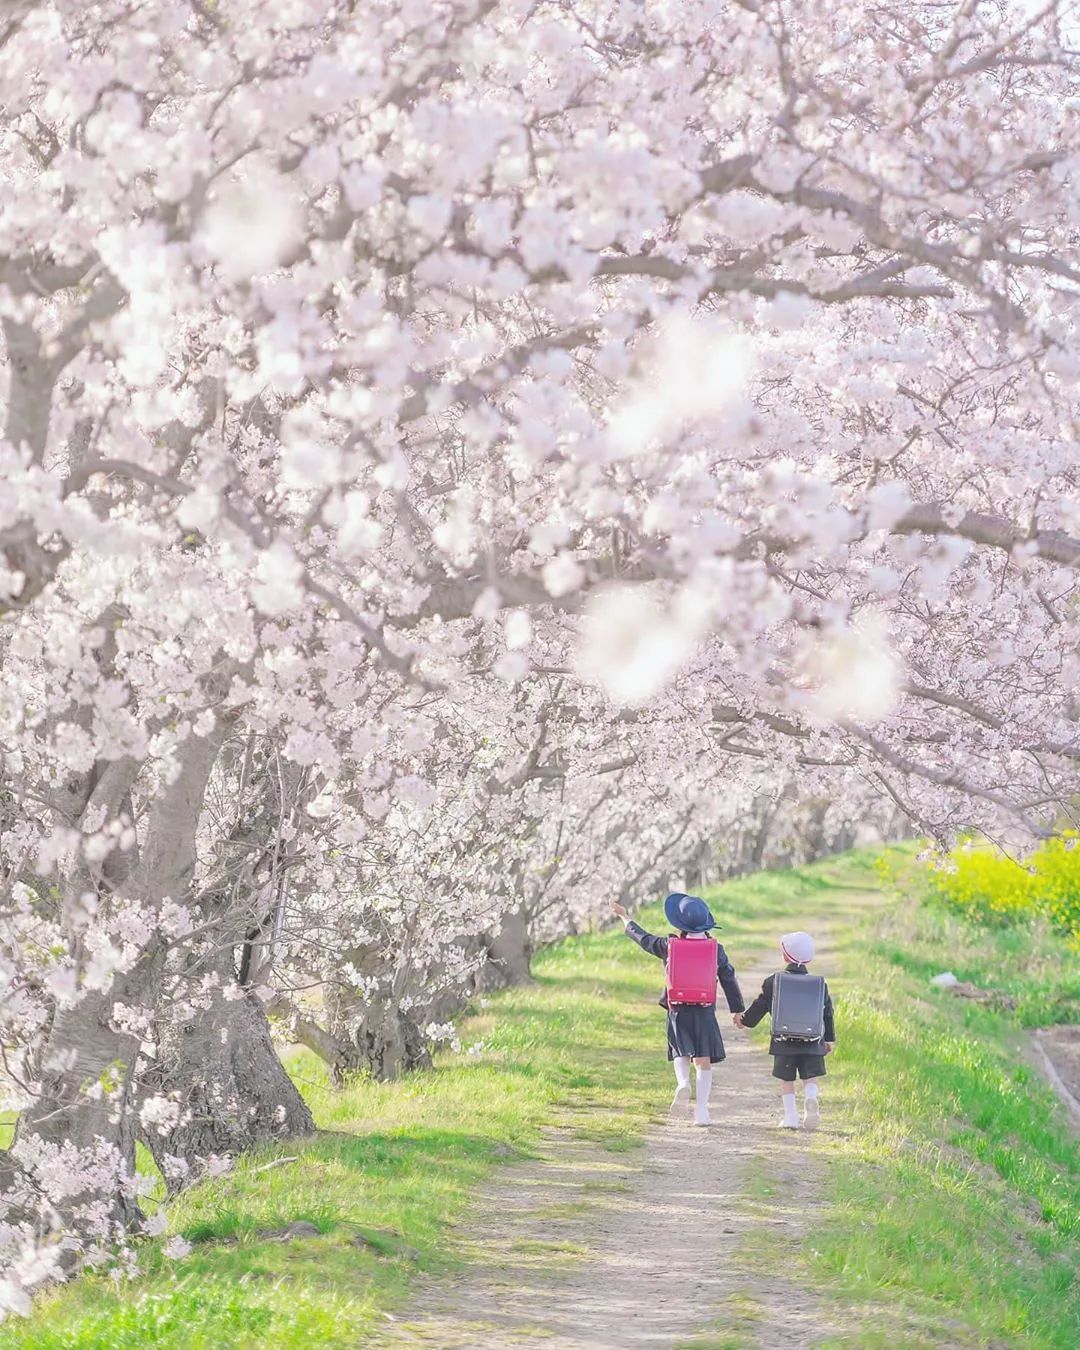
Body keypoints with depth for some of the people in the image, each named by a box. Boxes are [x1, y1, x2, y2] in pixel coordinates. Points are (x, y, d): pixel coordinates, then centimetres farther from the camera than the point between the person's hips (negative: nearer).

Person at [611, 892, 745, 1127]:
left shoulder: (670, 946, -3)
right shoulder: (716, 950, -1)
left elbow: (644, 938, 12)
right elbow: (729, 980, 5)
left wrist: (625, 918, 29)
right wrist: (737, 1009, 14)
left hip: (678, 1010, 0)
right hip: (704, 1011, 0)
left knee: (681, 1052, 18)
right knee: (704, 1060, 5)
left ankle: (683, 1082, -13)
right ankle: (701, 1110, 2)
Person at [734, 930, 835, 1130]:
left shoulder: (773, 981, -1)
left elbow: (760, 1005, 6)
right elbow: (827, 1013, 8)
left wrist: (745, 1020, 23)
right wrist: (829, 1039, 18)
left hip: (784, 1040, -1)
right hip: (811, 1040, 1)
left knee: (786, 1079, 8)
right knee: (810, 1076, 7)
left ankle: (790, 1116, 3)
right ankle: (811, 1099, -22)